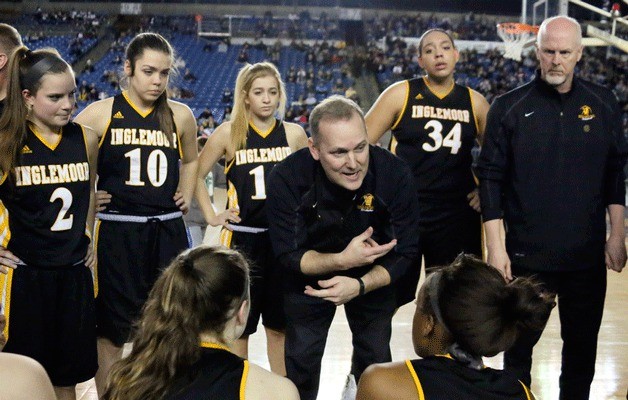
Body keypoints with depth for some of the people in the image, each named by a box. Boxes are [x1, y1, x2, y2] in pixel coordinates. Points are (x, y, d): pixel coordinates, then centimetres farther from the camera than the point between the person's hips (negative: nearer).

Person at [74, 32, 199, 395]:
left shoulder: (180, 116, 5)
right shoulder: (102, 113, -5)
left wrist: (186, 195, 11)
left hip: (167, 232, 3)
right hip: (116, 232, -3)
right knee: (111, 332, 5)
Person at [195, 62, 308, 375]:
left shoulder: (293, 134, 1)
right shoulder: (229, 133, -4)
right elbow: (196, 174, 5)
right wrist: (211, 216, -1)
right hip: (241, 239, -1)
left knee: (279, 325, 11)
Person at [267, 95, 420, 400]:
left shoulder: (394, 173, -31)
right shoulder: (286, 178, -32)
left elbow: (405, 252, -21)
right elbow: (288, 254, -23)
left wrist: (360, 285, -37)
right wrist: (341, 260, -40)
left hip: (373, 277, 1)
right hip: (309, 276, -1)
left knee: (376, 359, 15)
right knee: (300, 360, 11)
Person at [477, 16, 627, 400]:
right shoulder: (510, 107, -5)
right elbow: (492, 178, -4)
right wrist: (496, 247, -8)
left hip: (589, 254, 2)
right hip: (527, 254, -2)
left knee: (583, 344, 13)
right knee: (519, 343, 9)